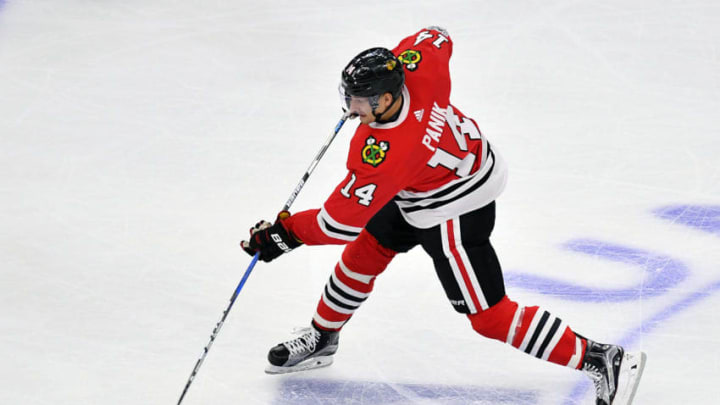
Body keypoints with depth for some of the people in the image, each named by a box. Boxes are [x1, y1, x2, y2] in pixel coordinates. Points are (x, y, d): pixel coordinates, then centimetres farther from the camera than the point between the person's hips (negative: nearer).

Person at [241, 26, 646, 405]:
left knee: (489, 315, -4)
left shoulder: (383, 153, -39)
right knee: (363, 254, 20)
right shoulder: (413, 66, -21)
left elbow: (344, 220, -31)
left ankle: (600, 360, 0)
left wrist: (285, 232, -18)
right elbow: (438, 38, 3)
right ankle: (321, 339, 43)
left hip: (454, 210, -9)